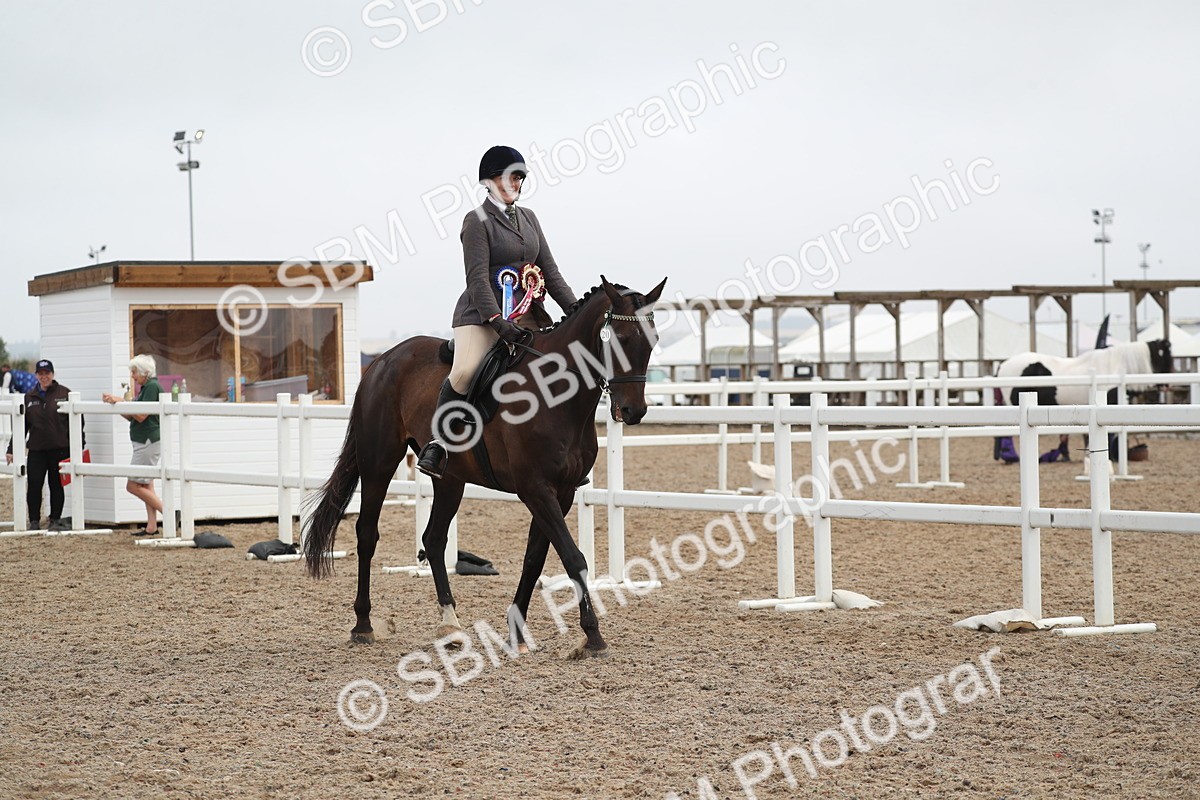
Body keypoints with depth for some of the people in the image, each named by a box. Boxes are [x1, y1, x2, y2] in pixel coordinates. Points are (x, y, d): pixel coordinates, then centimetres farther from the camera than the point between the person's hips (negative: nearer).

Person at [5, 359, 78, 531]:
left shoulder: (65, 394, 0)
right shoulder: (29, 397, 9)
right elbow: (21, 425, 13)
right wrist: (12, 449, 10)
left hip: (59, 449, -2)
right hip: (36, 450, 3)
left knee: (56, 485, 5)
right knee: (34, 486, -1)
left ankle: (55, 520, 15)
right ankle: (34, 521, 8)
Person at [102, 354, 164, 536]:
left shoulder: (152, 387, -14)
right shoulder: (145, 387, 17)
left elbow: (141, 416, -20)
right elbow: (132, 417, 17)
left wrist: (121, 401, -17)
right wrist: (115, 403, 7)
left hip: (148, 441, -10)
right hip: (144, 442, 10)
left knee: (133, 485, -9)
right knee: (145, 486, 10)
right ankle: (151, 527, 10)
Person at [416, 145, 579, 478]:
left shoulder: (528, 218, 16)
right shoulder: (477, 220, -4)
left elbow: (550, 272, 17)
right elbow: (477, 278, -15)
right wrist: (497, 321, -27)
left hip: (525, 313, 7)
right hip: (481, 313, -6)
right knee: (464, 371, -30)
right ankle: (438, 442, -17)